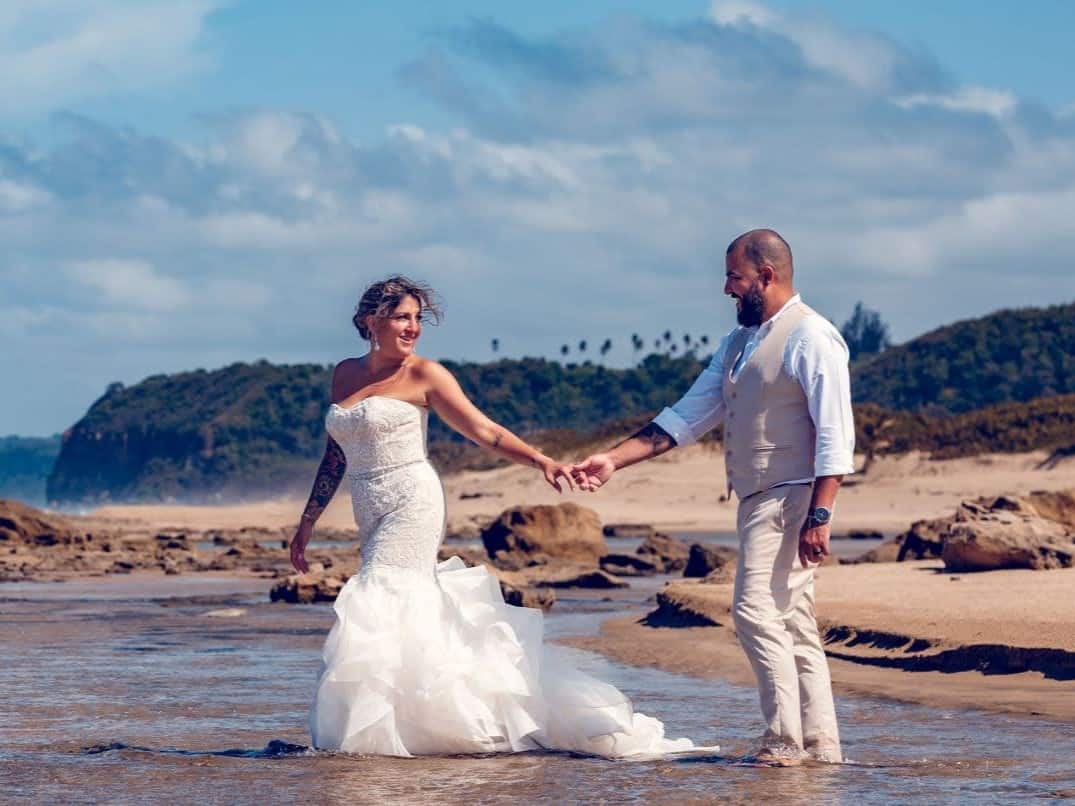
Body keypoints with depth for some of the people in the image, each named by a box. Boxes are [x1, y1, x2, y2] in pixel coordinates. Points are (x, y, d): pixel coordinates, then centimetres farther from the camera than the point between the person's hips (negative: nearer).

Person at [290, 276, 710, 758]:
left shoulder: (422, 375, -1)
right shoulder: (345, 374, 14)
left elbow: (484, 431, -4)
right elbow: (335, 455, 21)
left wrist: (540, 461, -17)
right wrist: (308, 521, 20)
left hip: (412, 502, -6)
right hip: (370, 514, 6)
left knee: (380, 606, -14)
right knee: (411, 614, 3)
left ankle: (370, 732, -7)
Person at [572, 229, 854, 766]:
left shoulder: (810, 338, -10)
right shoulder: (738, 343, 18)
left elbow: (835, 435, -16)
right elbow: (686, 418, 18)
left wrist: (820, 515, -23)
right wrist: (613, 460, 10)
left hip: (790, 498, -9)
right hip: (758, 501, 9)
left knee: (756, 610, -15)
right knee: (793, 624, 9)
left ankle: (784, 738, -12)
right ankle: (821, 743, 11)